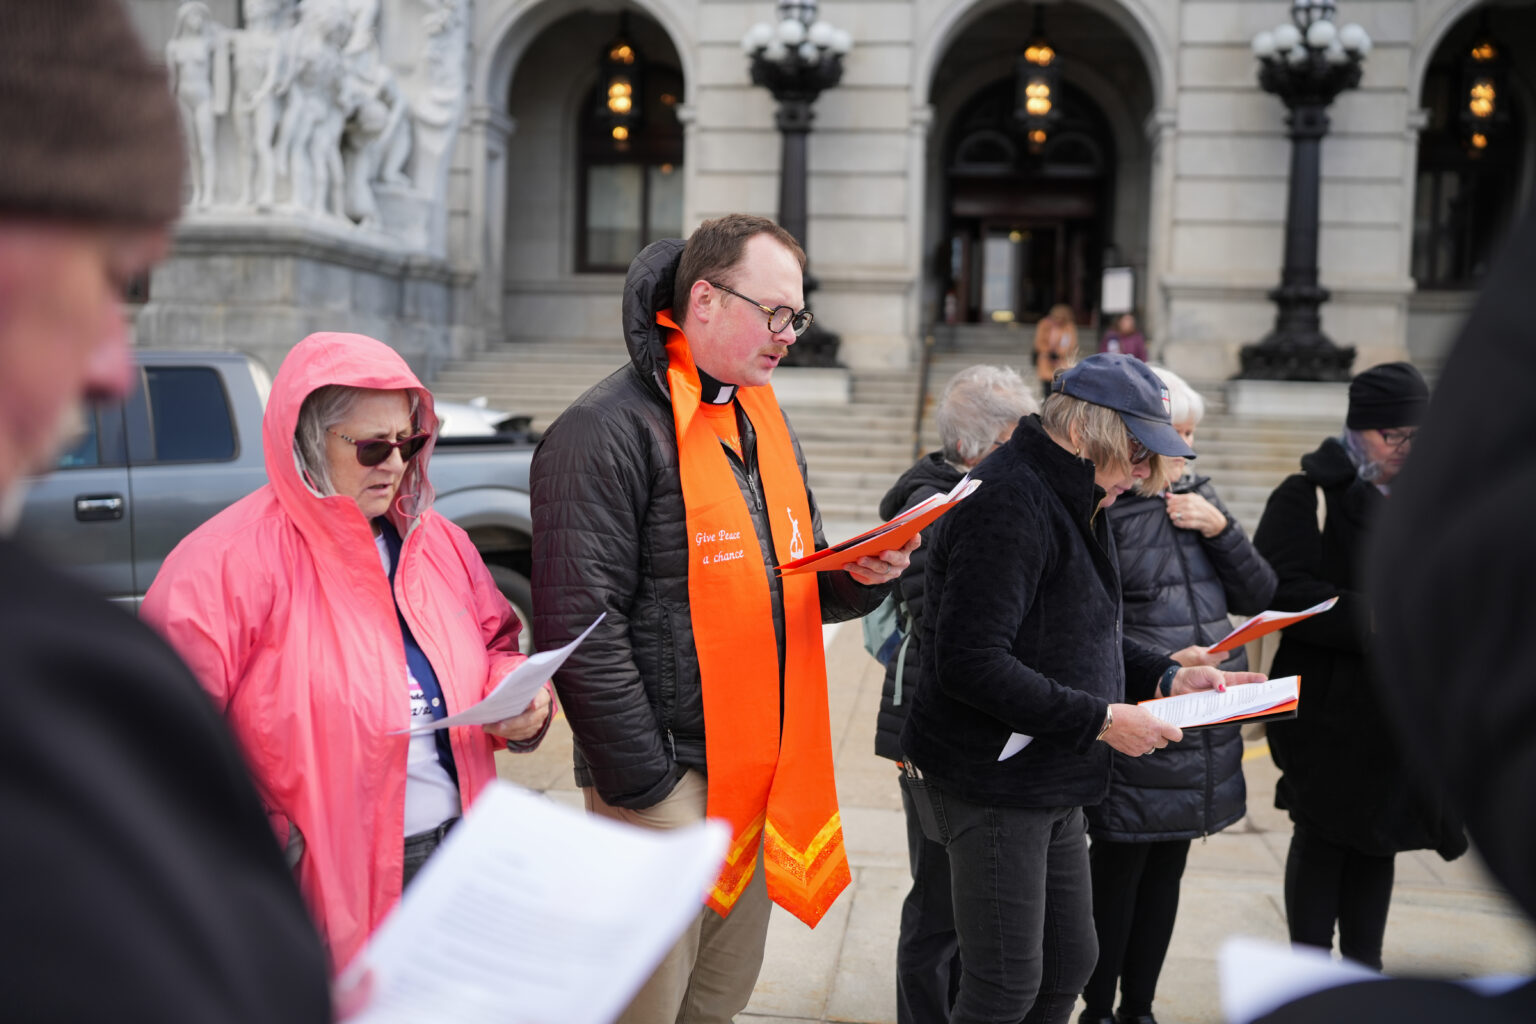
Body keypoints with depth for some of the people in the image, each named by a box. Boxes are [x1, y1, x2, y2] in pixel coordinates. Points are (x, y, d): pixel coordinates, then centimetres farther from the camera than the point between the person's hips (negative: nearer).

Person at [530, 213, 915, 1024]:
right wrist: (646, 788, -18)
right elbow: (581, 627, -18)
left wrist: (862, 577, -2)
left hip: (758, 772, 8)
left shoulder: (764, 425, 14)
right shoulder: (609, 432, -14)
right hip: (664, 780, -8)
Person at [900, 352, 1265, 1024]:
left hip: (1052, 787, 10)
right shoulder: (1009, 503, -21)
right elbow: (971, 664, -28)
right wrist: (1102, 719, -23)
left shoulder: (1073, 501, 12)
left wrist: (1166, 677, 6)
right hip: (992, 785, -10)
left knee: (1069, 964, 17)